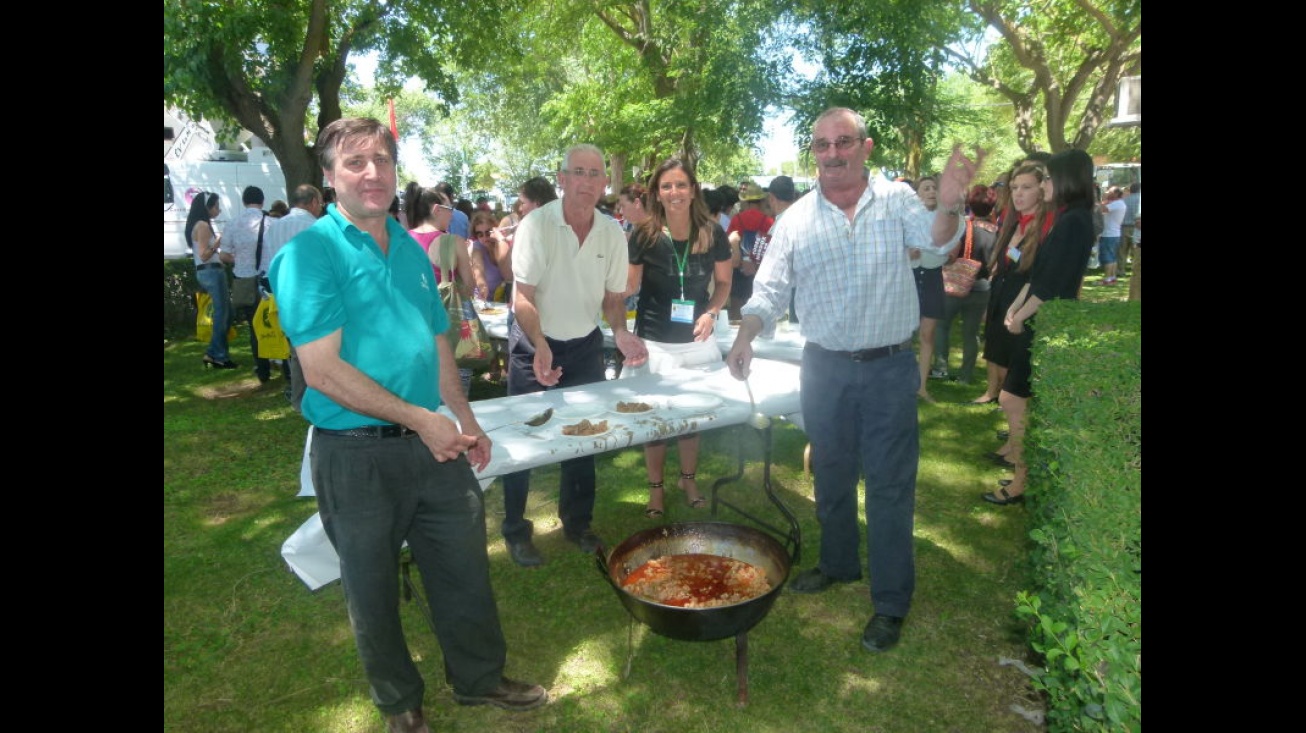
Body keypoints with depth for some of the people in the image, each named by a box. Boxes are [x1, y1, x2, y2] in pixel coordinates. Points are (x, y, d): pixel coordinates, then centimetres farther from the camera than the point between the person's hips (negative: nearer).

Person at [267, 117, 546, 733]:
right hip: (356, 456, -5)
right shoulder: (310, 252, -11)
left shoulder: (411, 249, 9)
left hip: (433, 446, 6)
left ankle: (479, 678, 38)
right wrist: (420, 419, -17)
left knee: (465, 570, 15)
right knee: (373, 589, 13)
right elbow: (323, 370, -18)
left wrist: (466, 422, 14)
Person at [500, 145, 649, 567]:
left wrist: (621, 332, -14)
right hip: (534, 345, -4)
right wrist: (541, 347, -33)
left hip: (585, 345, 4)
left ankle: (578, 524, 31)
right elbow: (522, 297, -19)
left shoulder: (612, 232, -3)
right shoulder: (537, 225, -17)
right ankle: (515, 531, 20)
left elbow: (613, 296, 5)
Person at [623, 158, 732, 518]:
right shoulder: (644, 235, -11)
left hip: (697, 341, 2)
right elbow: (628, 286, -1)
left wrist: (711, 313, -10)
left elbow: (723, 282, 5)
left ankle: (689, 479, 38)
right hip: (654, 343, -2)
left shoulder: (713, 233, -7)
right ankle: (656, 486, 28)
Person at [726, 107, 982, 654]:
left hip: (890, 367, -2)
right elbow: (770, 287, 1)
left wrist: (949, 204, -39)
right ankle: (839, 564, 40)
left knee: (890, 485, 5)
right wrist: (746, 336, -15)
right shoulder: (796, 218, 1)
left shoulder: (896, 200, -3)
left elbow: (935, 242, -18)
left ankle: (891, 602, 19)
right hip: (825, 367, 3)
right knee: (830, 475, 17)